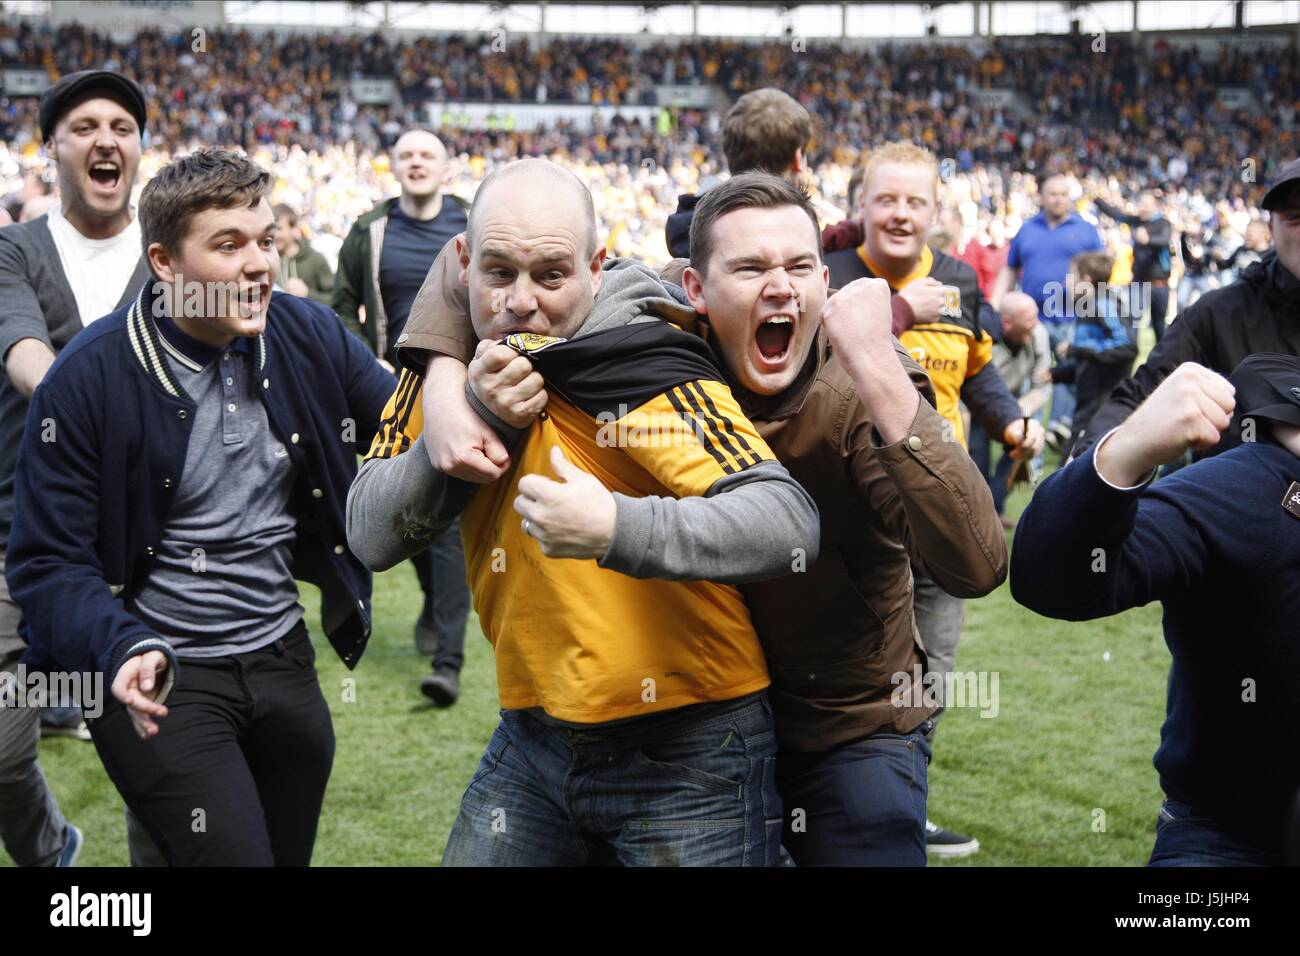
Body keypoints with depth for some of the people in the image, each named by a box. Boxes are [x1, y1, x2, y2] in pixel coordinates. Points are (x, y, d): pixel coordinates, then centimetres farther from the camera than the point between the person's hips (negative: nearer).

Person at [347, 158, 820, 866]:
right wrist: (476, 417, -19)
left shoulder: (638, 368, -19)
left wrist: (617, 529, -41)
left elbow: (788, 523, -28)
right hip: (533, 737, 6)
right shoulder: (450, 368, 0)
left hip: (687, 752, -5)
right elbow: (370, 537, -6)